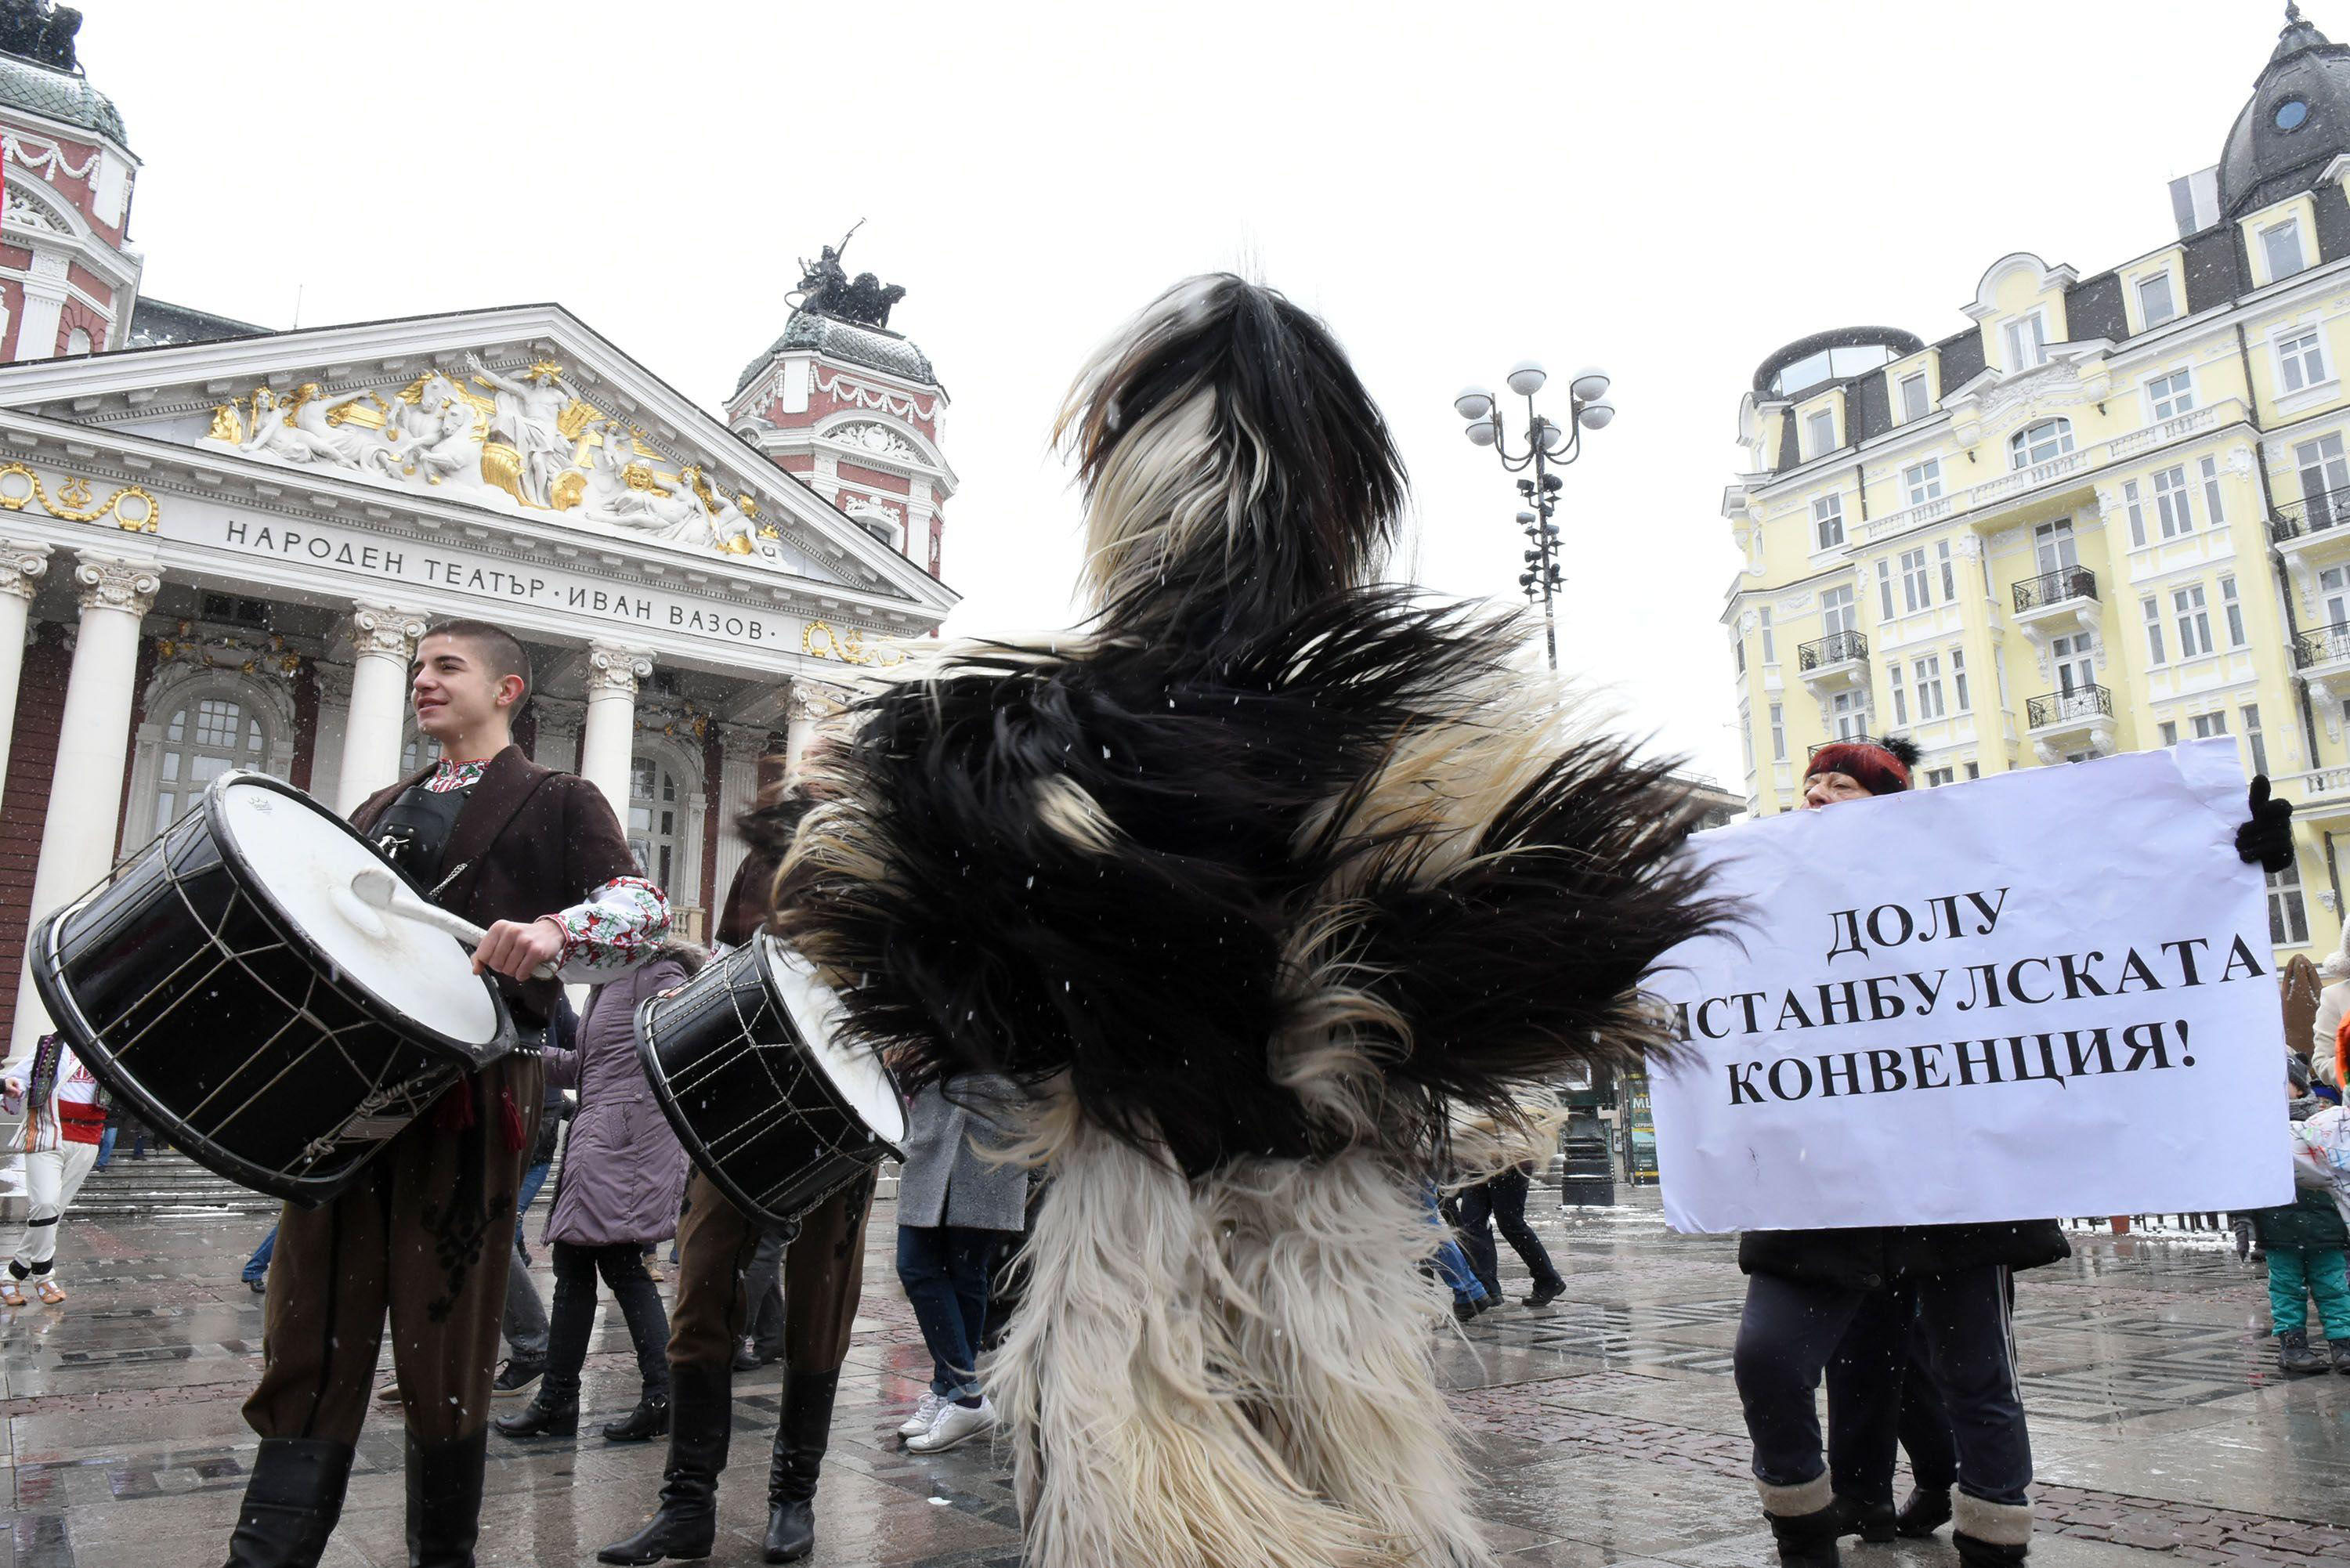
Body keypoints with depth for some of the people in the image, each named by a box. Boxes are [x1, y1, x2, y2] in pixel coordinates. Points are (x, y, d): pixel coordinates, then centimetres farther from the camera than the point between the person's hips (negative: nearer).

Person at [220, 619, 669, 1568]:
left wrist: (553, 931, -27)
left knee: (443, 1342, 2)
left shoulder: (558, 803, 7)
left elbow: (644, 909, -8)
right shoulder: (382, 809, 25)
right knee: (310, 1338, 3)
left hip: (469, 1092, -5)